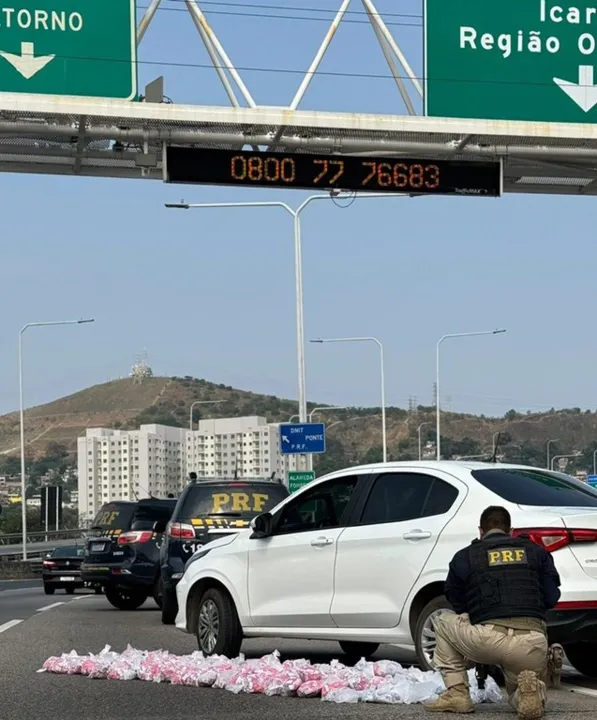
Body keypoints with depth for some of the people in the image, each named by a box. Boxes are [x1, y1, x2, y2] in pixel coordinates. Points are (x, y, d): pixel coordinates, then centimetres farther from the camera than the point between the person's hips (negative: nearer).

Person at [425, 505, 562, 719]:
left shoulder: (464, 557, 14)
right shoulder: (535, 552, 19)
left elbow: (456, 603, 21)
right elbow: (552, 598, 16)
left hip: (488, 640, -2)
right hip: (532, 645, 2)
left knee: (444, 622, 28)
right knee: (517, 695, 31)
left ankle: (457, 694, 14)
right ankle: (530, 688, -9)